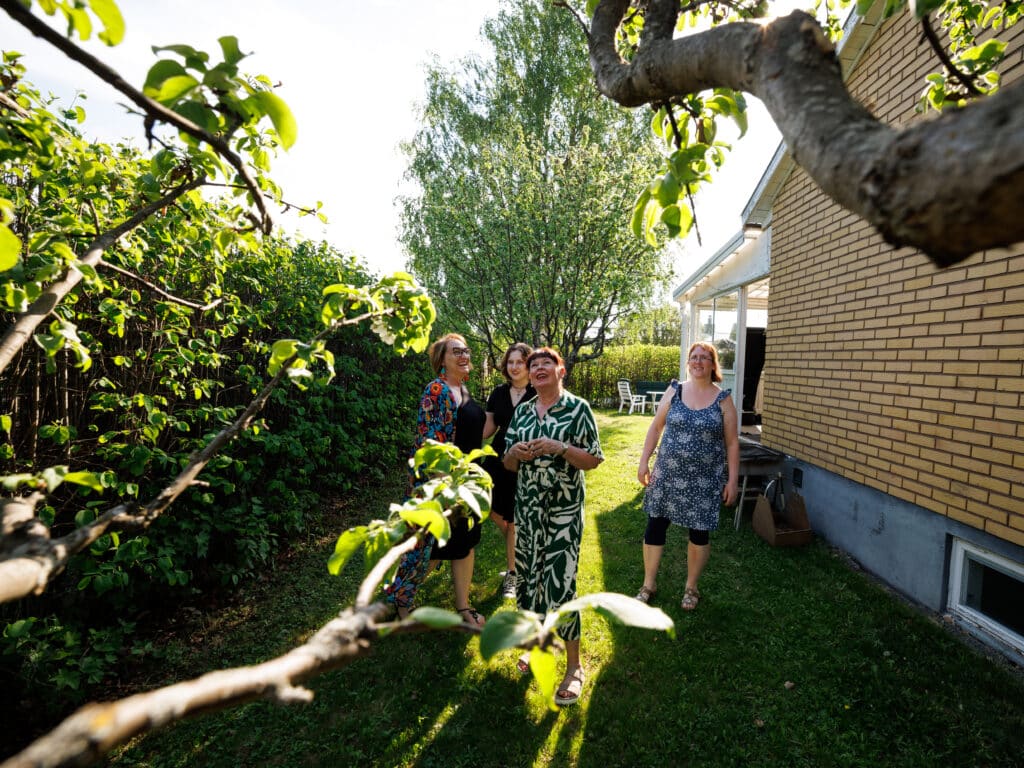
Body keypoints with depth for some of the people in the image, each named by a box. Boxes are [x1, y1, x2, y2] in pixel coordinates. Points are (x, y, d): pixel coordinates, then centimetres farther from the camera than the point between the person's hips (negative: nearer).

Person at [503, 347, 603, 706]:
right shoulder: (521, 411, 7)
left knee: (559, 582, -4)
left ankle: (574, 665, 16)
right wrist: (515, 452, -12)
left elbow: (594, 460, -8)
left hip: (564, 511, -5)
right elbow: (508, 464, 11)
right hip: (526, 508, 5)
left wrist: (559, 448, -23)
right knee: (527, 575, 14)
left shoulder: (578, 408, -7)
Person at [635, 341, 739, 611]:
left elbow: (732, 443, 0)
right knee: (655, 527, 5)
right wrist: (644, 462, 2)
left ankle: (691, 588, 32)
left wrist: (733, 479, -4)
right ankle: (649, 585, 25)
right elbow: (655, 428, 6)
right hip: (668, 474, 1)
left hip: (705, 479, -1)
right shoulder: (674, 392, 1)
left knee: (699, 532, 9)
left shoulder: (723, 400, -2)